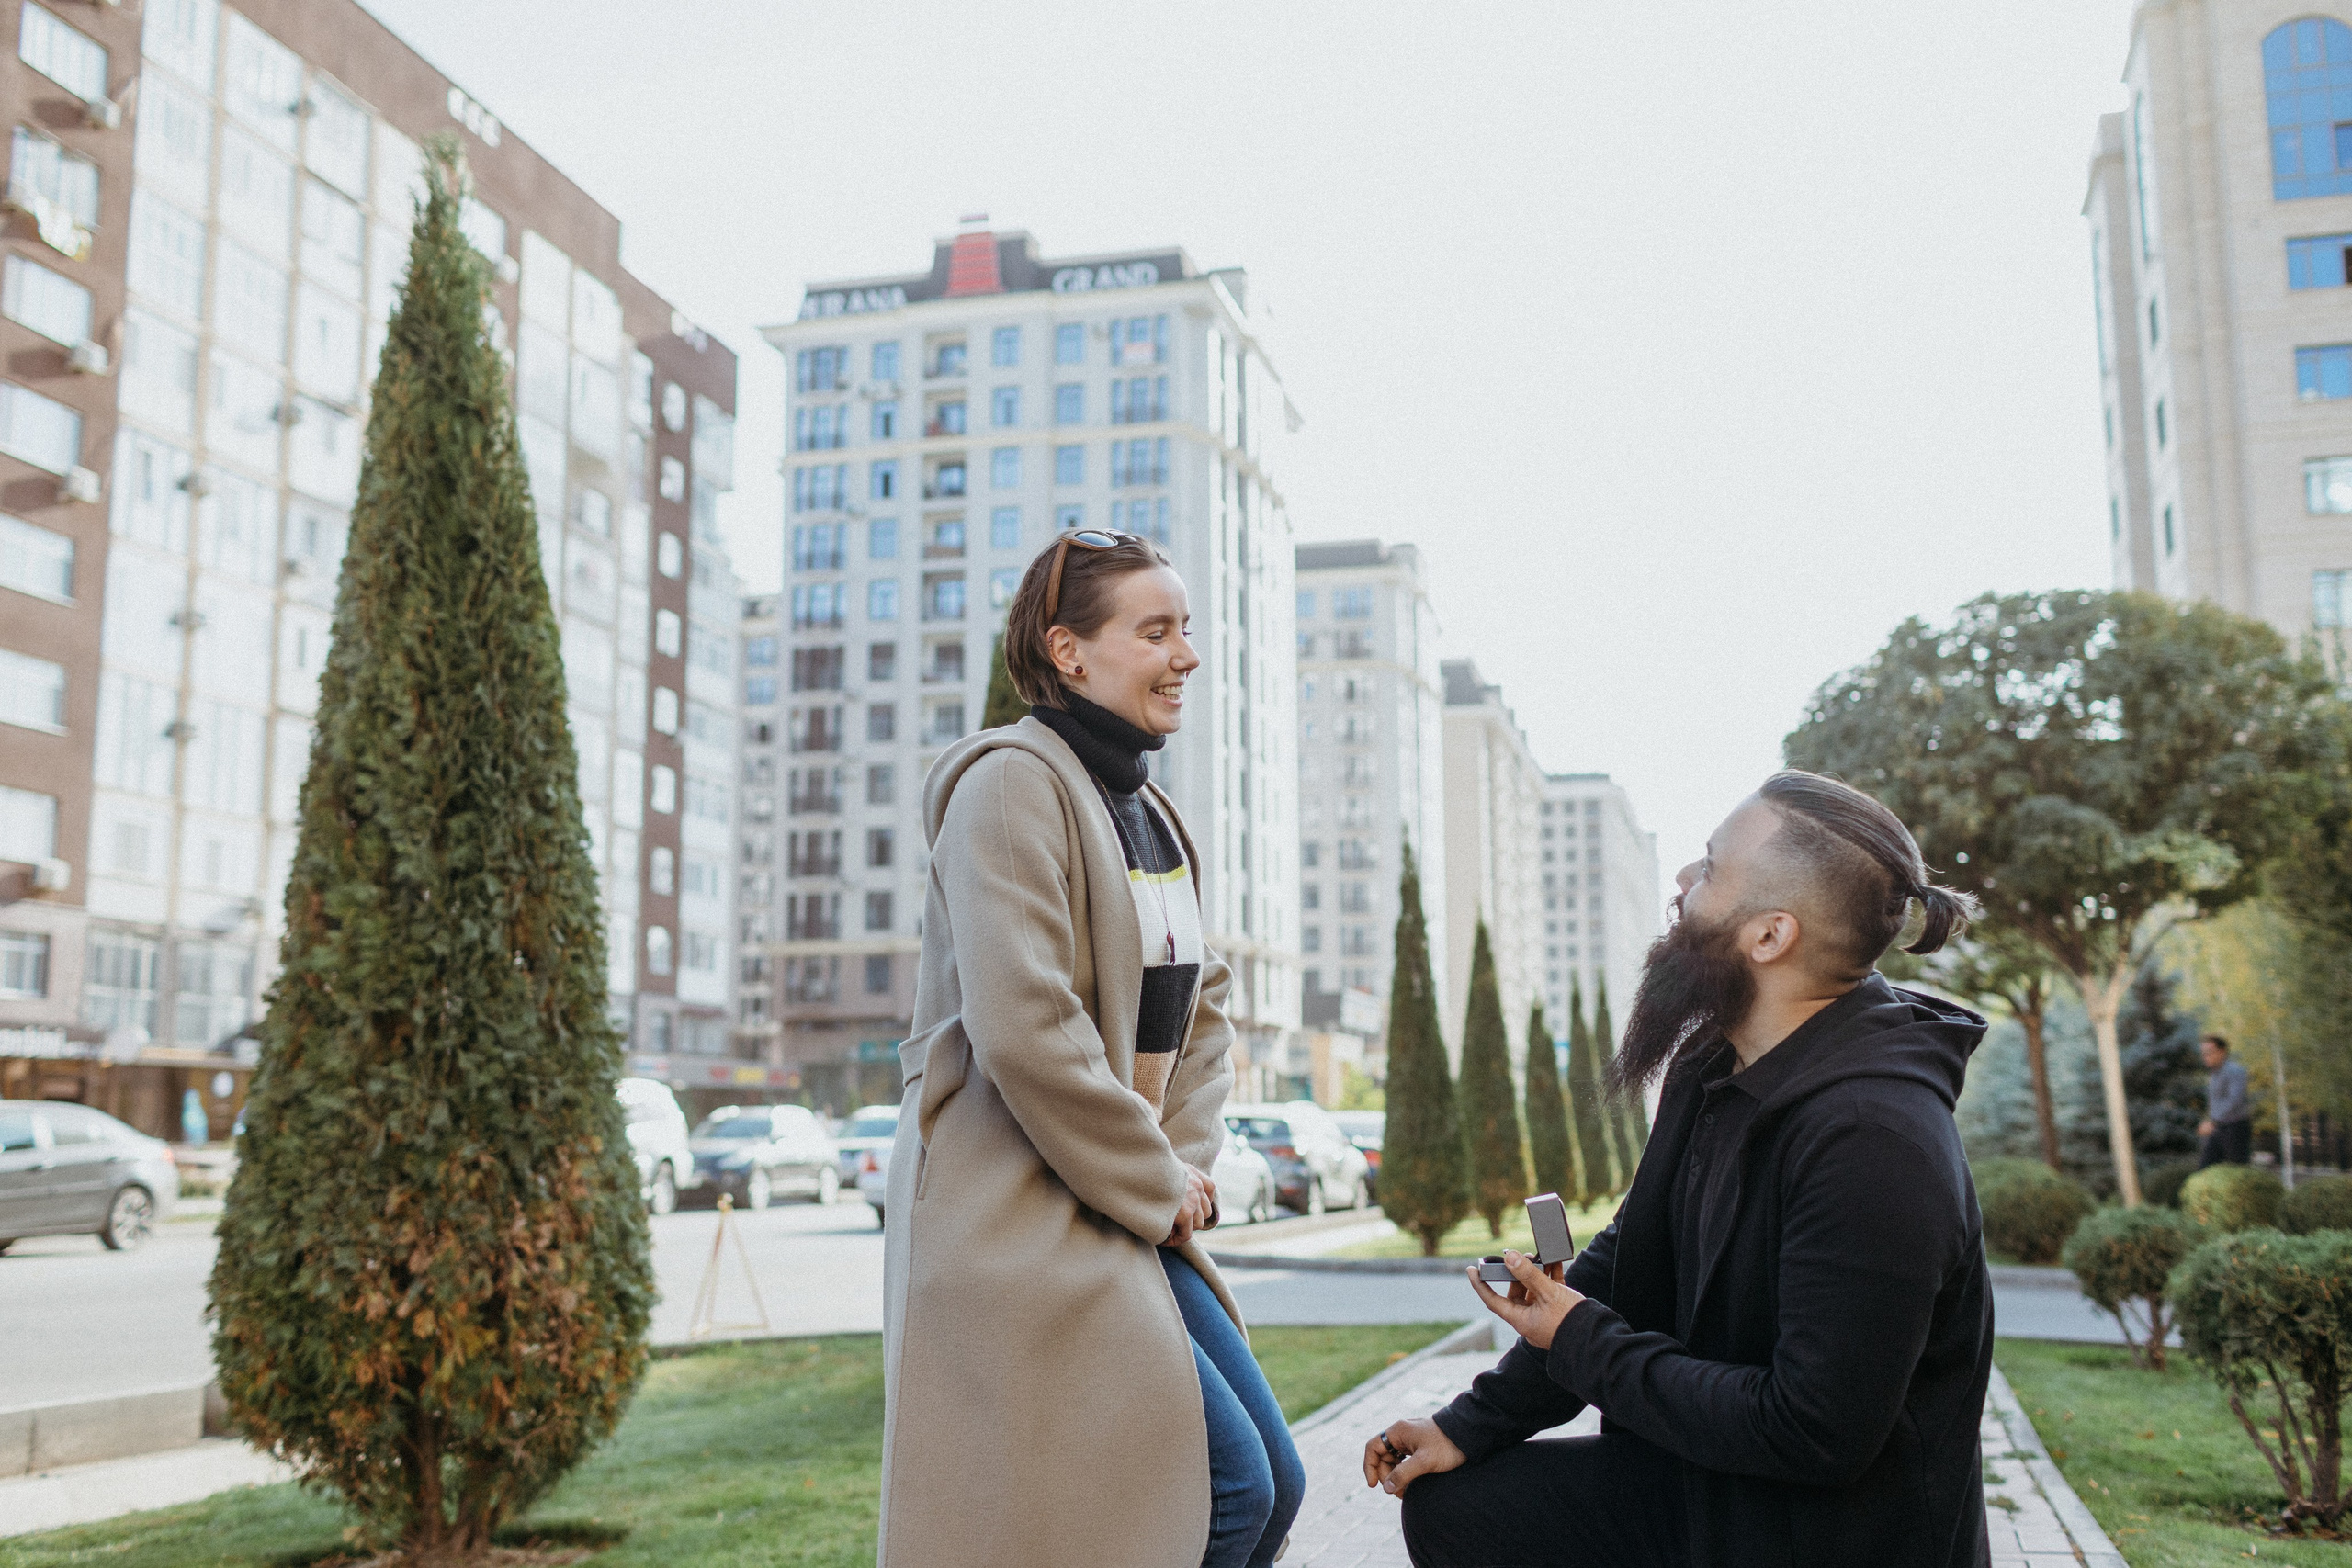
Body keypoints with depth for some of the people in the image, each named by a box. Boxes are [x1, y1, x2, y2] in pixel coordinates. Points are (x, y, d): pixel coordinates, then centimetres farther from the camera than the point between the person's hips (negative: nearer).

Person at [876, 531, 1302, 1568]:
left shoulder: (1149, 812, 16)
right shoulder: (1013, 783, -14)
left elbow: (1200, 1002, 19)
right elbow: (1023, 1030, -23)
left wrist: (1188, 1160, 2)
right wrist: (1153, 1186, -13)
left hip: (1131, 1208, 9)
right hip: (1017, 1220, -9)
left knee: (1274, 1484, 7)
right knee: (1232, 1484, -11)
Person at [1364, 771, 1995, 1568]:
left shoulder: (1871, 1140, -29)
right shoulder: (1714, 1069, 1)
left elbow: (1814, 1434, -29)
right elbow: (1621, 1263, 10)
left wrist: (1584, 1346, -17)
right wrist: (1472, 1424, 6)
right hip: (1699, 1485, 8)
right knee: (1448, 1504, 3)